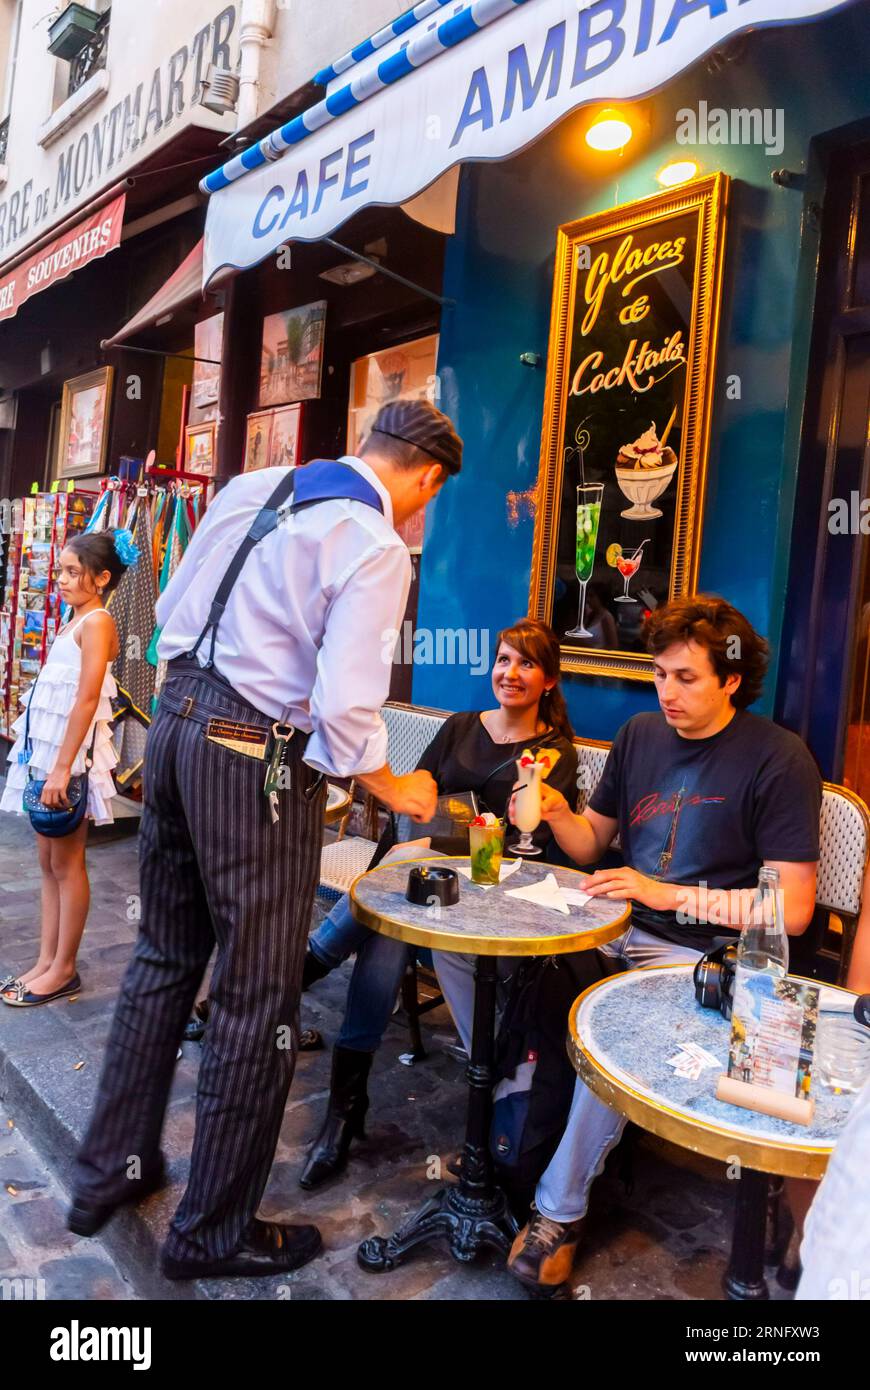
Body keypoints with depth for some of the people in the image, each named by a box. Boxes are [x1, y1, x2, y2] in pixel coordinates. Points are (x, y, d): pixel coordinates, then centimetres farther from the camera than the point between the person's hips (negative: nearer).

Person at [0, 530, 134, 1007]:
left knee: (67, 864, 1)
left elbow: (87, 699, -21)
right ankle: (47, 961, 22)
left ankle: (64, 970, 12)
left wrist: (62, 767, -24)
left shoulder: (97, 622, -12)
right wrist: (46, 760, 17)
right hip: (46, 748, 9)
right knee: (48, 862, 13)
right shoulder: (73, 621, 15)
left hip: (72, 753, -9)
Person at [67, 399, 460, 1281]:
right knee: (256, 995, 7)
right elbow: (344, 710, -18)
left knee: (163, 959, 21)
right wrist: (396, 793, -1)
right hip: (257, 761, -8)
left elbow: (172, 609, 15)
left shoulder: (251, 488, 10)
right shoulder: (376, 548, -13)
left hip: (173, 725, 8)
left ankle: (108, 1173, 37)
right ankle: (213, 1232, 23)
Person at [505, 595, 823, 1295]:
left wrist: (668, 894, -17)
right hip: (620, 931, 6)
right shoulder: (640, 735, 9)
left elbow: (793, 908, -11)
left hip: (705, 953, -5)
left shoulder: (779, 759, -8)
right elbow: (593, 841, 16)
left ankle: (561, 1209, -8)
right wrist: (557, 812, -7)